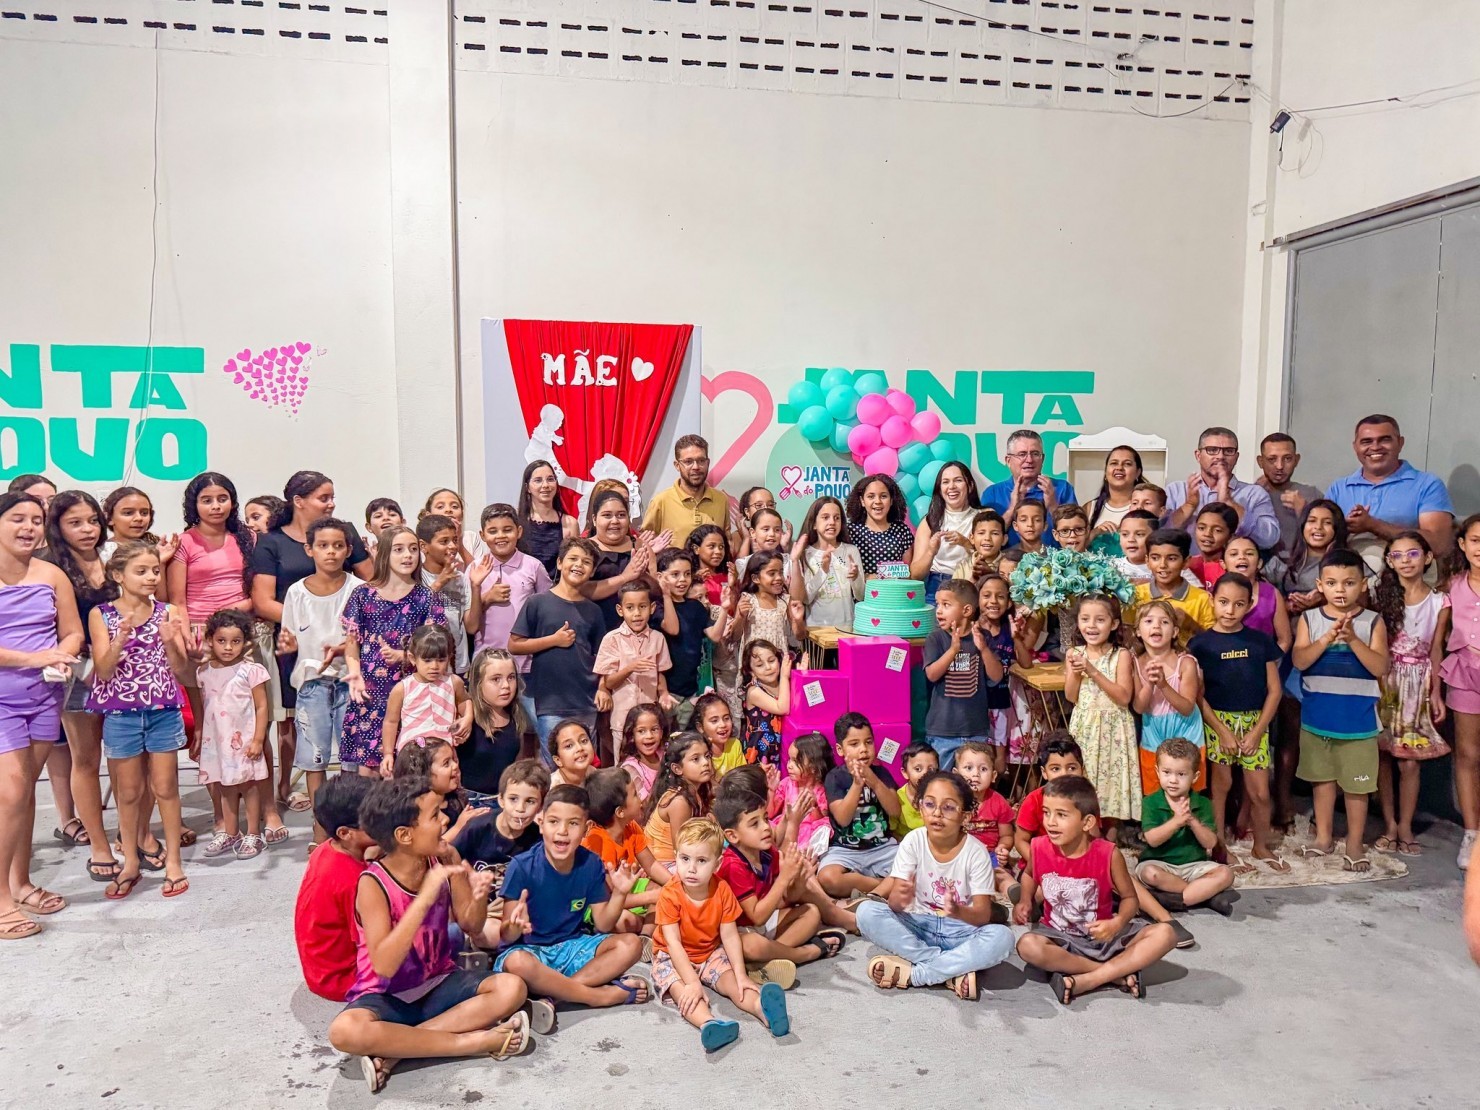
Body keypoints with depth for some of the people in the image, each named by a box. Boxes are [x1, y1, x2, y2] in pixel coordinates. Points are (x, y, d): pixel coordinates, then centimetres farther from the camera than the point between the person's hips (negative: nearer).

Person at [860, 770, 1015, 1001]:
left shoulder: (976, 852, -12)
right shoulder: (913, 841, -9)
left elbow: (983, 914, -16)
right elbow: (893, 903, -14)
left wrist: (958, 912, -39)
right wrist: (899, 899, -40)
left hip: (960, 929, -1)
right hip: (918, 925, 1)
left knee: (1002, 936, -32)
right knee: (867, 912, -25)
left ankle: (912, 972, -25)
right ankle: (953, 970, -23)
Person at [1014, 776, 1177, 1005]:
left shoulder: (1108, 854, -17)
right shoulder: (1039, 847, -12)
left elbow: (1129, 898, -5)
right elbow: (1029, 874, 13)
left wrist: (1117, 923, -24)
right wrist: (1025, 901, -5)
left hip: (1102, 935, 0)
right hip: (1060, 937, 0)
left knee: (1165, 934, -22)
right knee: (1027, 946, -34)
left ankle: (1084, 981, -27)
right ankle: (1118, 974, -21)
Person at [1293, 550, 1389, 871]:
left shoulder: (1373, 622, -6)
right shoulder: (1309, 618, -2)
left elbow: (1381, 668, -13)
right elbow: (1299, 661, -12)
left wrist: (1353, 639, -24)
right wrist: (1327, 639, -24)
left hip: (1358, 719, -2)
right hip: (1317, 716, 2)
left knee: (1356, 784, 6)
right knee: (1322, 778, 16)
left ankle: (1354, 844, 21)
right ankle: (1324, 837, 30)